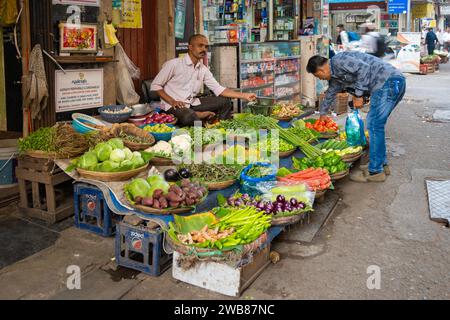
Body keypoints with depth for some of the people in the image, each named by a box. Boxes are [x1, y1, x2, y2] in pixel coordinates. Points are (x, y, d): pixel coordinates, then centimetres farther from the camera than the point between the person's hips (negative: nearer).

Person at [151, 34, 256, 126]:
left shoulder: (203, 70, 8)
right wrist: (172, 101, -19)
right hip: (175, 106, -6)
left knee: (225, 102, -1)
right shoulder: (174, 64, -9)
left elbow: (218, 89, 4)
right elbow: (155, 85, -6)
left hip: (192, 103, 7)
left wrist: (243, 96, -7)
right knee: (189, 117, -39)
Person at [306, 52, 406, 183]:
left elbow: (363, 68, -20)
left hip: (389, 80, -10)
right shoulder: (335, 77, 22)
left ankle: (375, 171, -4)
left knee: (375, 125, -8)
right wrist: (322, 114, 54)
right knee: (374, 124, 15)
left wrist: (358, 95, -15)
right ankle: (381, 164, 24)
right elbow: (330, 94, 39)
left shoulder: (338, 60, -8)